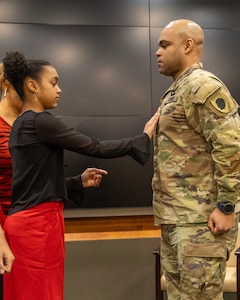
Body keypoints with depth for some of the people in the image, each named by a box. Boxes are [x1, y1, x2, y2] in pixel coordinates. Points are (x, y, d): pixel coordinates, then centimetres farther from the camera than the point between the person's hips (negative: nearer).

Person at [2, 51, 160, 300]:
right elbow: (96, 148, -14)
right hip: (38, 223, -9)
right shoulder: (40, 121, -15)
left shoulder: (21, 124, 14)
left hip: (27, 220, 9)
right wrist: (144, 137, -5)